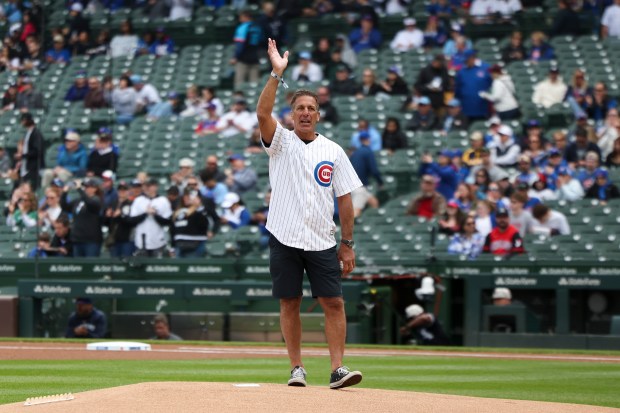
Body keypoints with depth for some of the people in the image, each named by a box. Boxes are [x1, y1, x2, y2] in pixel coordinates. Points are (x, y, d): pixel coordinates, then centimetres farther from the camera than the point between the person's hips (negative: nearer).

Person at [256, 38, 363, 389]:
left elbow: (345, 199, 7)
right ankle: (297, 368, 11)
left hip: (322, 242, 1)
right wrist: (277, 74, -26)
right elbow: (263, 113, -16)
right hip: (285, 239, -1)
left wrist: (347, 244, 3)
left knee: (334, 302, -6)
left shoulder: (334, 152, 8)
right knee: (290, 304, 3)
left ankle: (338, 368, -7)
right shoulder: (281, 142, 4)